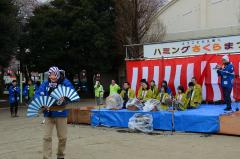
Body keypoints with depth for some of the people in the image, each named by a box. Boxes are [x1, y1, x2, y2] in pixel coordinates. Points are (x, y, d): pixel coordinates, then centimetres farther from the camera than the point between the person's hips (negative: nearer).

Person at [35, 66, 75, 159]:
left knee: (62, 137, 11)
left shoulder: (65, 83, -7)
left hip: (61, 114, -1)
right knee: (47, 137, -3)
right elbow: (37, 95, -6)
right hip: (49, 114, 1)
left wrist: (65, 99, -34)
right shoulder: (45, 84, -1)